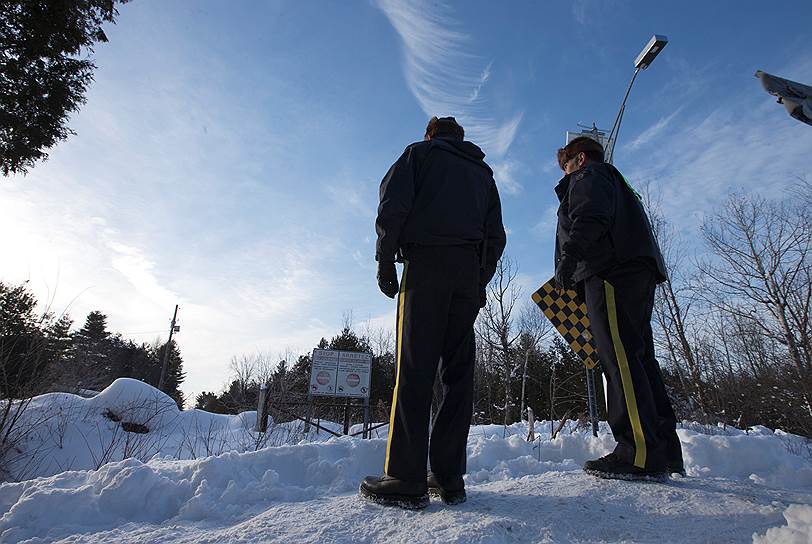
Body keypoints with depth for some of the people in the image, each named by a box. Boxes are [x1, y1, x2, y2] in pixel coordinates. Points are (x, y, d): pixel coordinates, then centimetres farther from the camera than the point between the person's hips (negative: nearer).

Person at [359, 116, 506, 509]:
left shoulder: (420, 152, 17)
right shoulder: (483, 171, 30)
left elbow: (393, 204, -2)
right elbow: (496, 234, 19)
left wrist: (385, 259, -1)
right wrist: (480, 281, 17)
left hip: (426, 261, -4)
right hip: (471, 269, 5)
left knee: (415, 368, -10)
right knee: (458, 372, 1)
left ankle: (407, 479, -11)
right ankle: (449, 476, 2)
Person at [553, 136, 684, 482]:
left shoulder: (589, 175, 10)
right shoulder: (614, 181, 38)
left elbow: (592, 215, -13)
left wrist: (569, 255, -20)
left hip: (612, 271, -10)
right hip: (635, 272, 10)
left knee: (620, 359, -17)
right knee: (639, 359, 4)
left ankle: (640, 454, -21)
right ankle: (665, 451, 4)